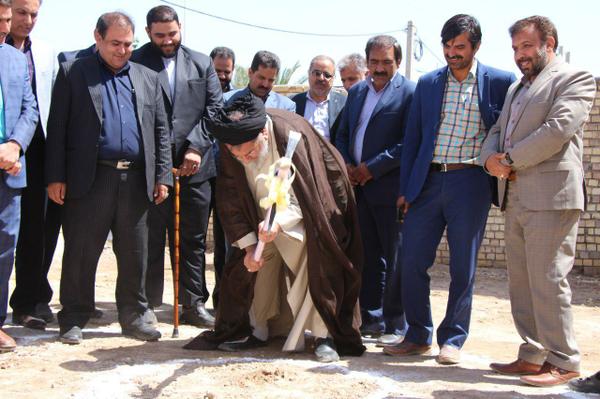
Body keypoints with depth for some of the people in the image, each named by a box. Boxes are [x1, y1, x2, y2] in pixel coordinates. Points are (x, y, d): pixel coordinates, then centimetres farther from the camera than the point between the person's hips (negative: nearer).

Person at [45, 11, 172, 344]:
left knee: (135, 254, 8)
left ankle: (133, 316, 21)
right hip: (89, 179, -3)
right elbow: (57, 127, 1)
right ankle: (73, 320, 15)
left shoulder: (148, 78, 16)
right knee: (81, 253, 3)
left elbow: (161, 130, 14)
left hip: (136, 179, 3)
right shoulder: (72, 73, 6)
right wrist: (55, 177, -7)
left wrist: (162, 176, 5)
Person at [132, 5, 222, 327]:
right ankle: (148, 304, 14)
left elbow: (215, 108, 7)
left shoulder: (201, 64, 11)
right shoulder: (136, 63, 0)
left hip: (194, 166, 3)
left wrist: (195, 147, -6)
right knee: (151, 239, 4)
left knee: (193, 239, 8)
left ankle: (193, 304, 16)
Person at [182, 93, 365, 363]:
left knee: (316, 266, -12)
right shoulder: (228, 148, -20)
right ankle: (257, 331, 16)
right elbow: (231, 202, -9)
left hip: (304, 216, -4)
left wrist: (280, 221, -44)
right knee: (256, 266, 3)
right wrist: (248, 245, -14)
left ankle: (325, 336, -4)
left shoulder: (292, 136, -34)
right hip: (265, 217, 5)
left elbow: (309, 196, -28)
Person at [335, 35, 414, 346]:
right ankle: (371, 318, 20)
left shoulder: (409, 93, -5)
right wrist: (346, 165, 2)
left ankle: (396, 325, 9)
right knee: (368, 256, 11)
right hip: (359, 187, 6)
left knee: (394, 258, 0)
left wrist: (371, 168, -14)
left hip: (389, 187, -6)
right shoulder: (356, 91, 16)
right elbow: (342, 134, 20)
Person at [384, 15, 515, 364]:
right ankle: (418, 336, 17)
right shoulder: (428, 83, 9)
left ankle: (453, 339, 17)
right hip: (428, 182, 3)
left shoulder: (500, 82, 0)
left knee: (463, 267, 3)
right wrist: (406, 189, 7)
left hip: (470, 182, -3)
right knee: (412, 261, 2)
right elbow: (412, 138, 10)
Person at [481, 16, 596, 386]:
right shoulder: (516, 88, 25)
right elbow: (496, 131, 22)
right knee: (521, 281, 9)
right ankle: (533, 356, 17)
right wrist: (491, 157, -1)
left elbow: (557, 129, -15)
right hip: (515, 198, 8)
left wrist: (510, 159, -11)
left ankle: (564, 362, 2)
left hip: (551, 196, -8)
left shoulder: (575, 79, -1)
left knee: (547, 279, -8)